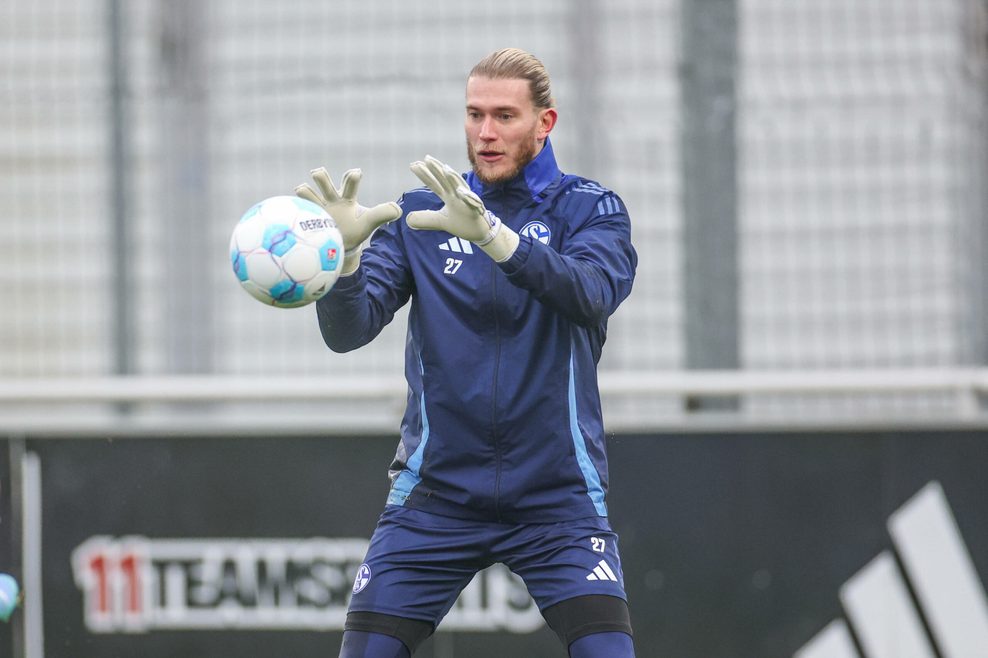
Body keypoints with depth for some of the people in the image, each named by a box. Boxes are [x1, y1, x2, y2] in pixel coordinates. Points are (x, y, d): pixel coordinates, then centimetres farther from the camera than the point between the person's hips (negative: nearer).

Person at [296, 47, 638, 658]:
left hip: (557, 497, -2)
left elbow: (592, 294, -21)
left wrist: (491, 235, -37)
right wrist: (345, 251, -28)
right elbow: (349, 331, -6)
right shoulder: (418, 217, 6)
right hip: (435, 494, 2)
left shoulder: (590, 209, 1)